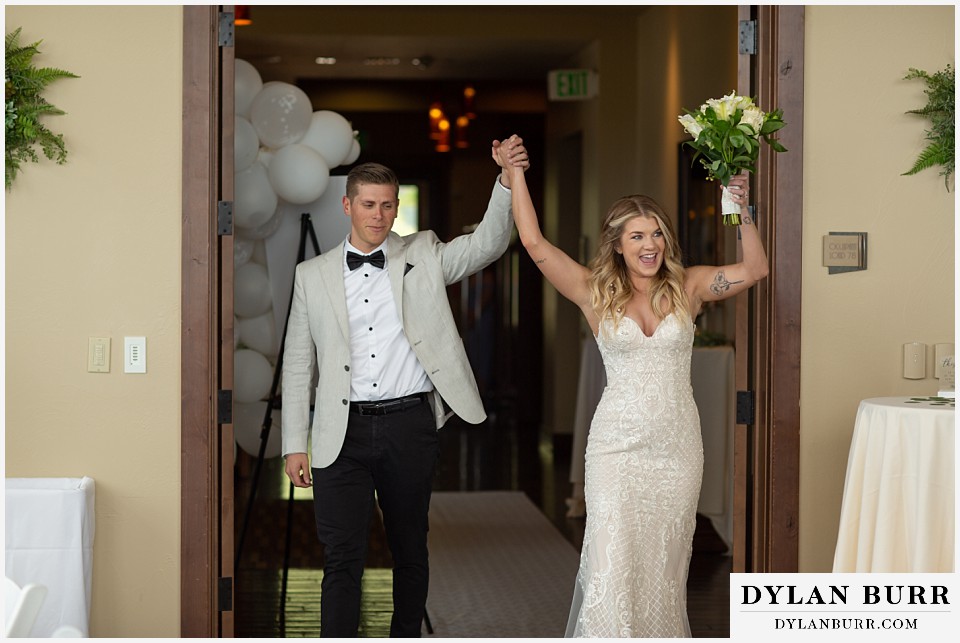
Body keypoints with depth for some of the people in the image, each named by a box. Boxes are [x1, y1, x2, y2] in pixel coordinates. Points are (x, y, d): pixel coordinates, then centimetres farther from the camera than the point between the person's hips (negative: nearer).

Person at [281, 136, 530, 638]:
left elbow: (487, 243, -7)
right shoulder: (312, 276, 8)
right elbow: (297, 365, 9)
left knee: (410, 548, 12)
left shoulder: (423, 257, 7)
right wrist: (294, 445, 4)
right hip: (343, 432, 0)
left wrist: (508, 180, -23)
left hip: (409, 426, 1)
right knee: (342, 556, -6)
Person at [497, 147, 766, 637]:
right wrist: (515, 171, -2)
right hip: (618, 445, -2)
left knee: (664, 563, 10)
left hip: (677, 445, 2)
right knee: (612, 564, -8)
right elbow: (534, 243, -4)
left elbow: (754, 269, -3)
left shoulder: (688, 287, 5)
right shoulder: (596, 294, 0)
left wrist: (741, 211, -14)